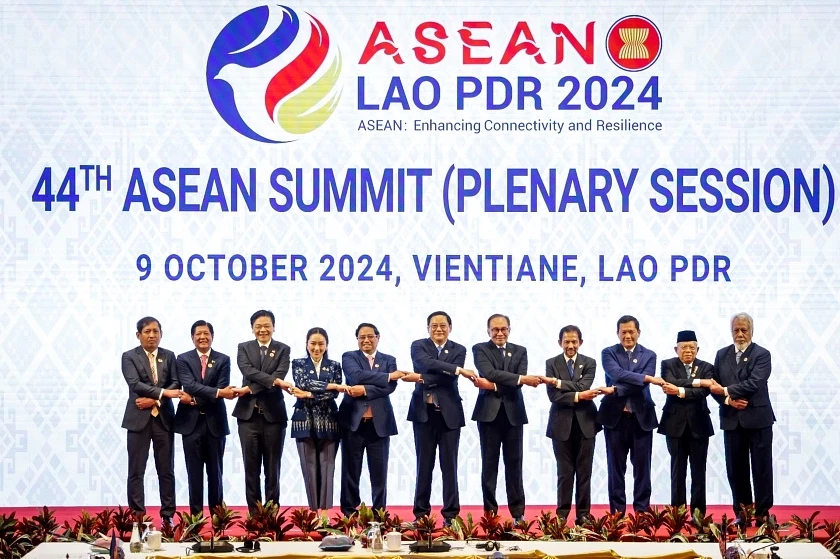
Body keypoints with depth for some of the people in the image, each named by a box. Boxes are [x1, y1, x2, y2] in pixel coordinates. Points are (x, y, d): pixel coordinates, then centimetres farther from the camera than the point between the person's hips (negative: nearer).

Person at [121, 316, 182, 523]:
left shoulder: (169, 356, 10)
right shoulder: (129, 357, 1)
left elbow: (176, 384, 2)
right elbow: (135, 384, -13)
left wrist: (154, 400, -12)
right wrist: (163, 392, -21)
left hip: (164, 418, 2)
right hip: (139, 418, -2)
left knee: (166, 469, 3)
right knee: (136, 470, -2)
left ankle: (167, 515, 7)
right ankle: (137, 515, 1)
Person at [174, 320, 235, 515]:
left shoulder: (223, 360, 5)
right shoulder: (183, 359, 2)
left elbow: (222, 388, -6)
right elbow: (190, 385, -14)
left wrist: (198, 400, -16)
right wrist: (218, 393, -26)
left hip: (215, 422, 0)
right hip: (191, 422, 0)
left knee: (215, 470, 5)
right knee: (194, 471, 2)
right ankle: (196, 515, 7)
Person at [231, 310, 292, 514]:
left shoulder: (283, 349, 6)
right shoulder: (244, 348, 8)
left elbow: (280, 374, -10)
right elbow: (248, 371, -11)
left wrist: (250, 389, -16)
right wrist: (273, 380, -25)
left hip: (273, 414, -1)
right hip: (248, 414, 1)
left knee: (273, 467, 3)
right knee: (251, 467, 2)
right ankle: (254, 513, 6)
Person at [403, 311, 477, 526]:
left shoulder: (459, 350, 5)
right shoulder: (418, 346, 4)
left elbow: (450, 379, -10)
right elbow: (427, 363, -18)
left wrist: (422, 378, -18)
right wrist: (458, 370, -26)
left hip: (449, 413, 0)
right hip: (424, 412, 0)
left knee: (449, 465, 1)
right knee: (424, 465, 5)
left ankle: (450, 514, 5)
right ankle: (421, 514, 10)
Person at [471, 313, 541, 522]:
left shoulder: (520, 351, 11)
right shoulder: (480, 349, 3)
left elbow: (519, 383, -4)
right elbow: (489, 373, -15)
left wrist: (493, 386, -16)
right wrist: (522, 378, -23)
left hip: (513, 413, 2)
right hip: (489, 412, -2)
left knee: (514, 463, 3)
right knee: (489, 463, 1)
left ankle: (518, 512, 5)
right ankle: (490, 511, 4)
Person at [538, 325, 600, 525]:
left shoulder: (589, 363, 4)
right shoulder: (552, 363, 3)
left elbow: (583, 386, -13)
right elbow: (553, 395, -8)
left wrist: (557, 382, -16)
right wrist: (578, 396, -16)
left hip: (585, 423, 1)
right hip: (562, 424, -1)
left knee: (584, 472, 4)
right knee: (564, 472, 2)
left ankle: (583, 514, 10)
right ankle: (562, 514, 9)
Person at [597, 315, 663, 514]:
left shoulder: (649, 355, 6)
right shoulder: (608, 353, 4)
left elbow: (641, 385, -9)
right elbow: (617, 374, -15)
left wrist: (615, 390, -20)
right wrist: (647, 378, -24)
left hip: (641, 417, 1)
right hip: (615, 417, -1)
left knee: (642, 466, 3)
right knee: (616, 467, 4)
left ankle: (642, 510, 9)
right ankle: (617, 512, 8)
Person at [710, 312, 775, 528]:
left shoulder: (762, 355, -3)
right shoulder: (722, 355, 11)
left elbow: (753, 383, -16)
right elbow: (715, 386, 6)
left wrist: (726, 391, -14)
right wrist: (728, 400, -12)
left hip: (758, 419, -4)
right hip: (732, 420, 4)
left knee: (761, 468, -1)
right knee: (736, 469, 5)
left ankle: (763, 513, 4)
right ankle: (742, 513, 12)